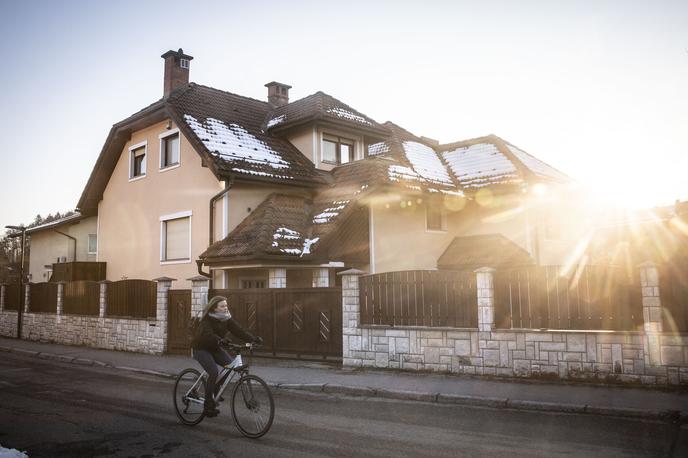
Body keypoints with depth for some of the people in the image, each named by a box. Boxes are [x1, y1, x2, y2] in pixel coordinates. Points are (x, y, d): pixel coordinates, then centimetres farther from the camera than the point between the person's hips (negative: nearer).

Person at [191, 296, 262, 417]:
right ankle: (208, 406, -12)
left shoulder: (227, 319, -3)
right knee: (214, 373, -22)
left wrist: (254, 339, -25)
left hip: (214, 348, 6)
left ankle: (216, 390, 9)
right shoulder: (207, 319, -21)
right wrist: (221, 340, -57)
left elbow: (238, 330, -12)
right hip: (201, 348, -6)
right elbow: (208, 334, -39)